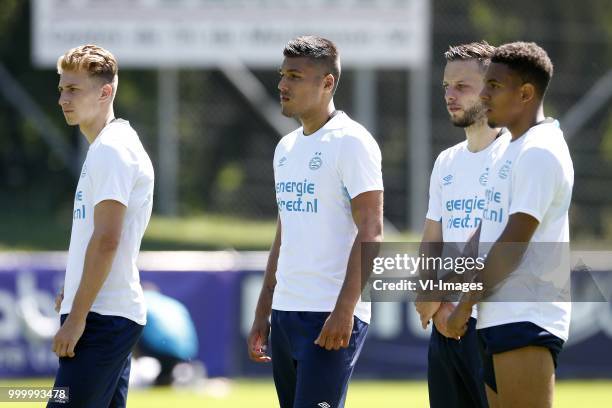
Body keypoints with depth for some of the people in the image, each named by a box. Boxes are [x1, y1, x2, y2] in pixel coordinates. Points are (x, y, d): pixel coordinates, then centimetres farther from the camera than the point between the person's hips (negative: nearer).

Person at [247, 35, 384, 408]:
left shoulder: (351, 142, -8)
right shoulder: (287, 147, 17)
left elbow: (371, 233, -14)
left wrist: (344, 310, -21)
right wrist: (262, 314, 20)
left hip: (331, 318, -9)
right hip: (285, 313, 9)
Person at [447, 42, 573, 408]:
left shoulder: (539, 152, -13)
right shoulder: (514, 150, 19)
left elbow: (513, 243, -17)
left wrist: (467, 303, -12)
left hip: (526, 320, -10)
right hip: (500, 318, 10)